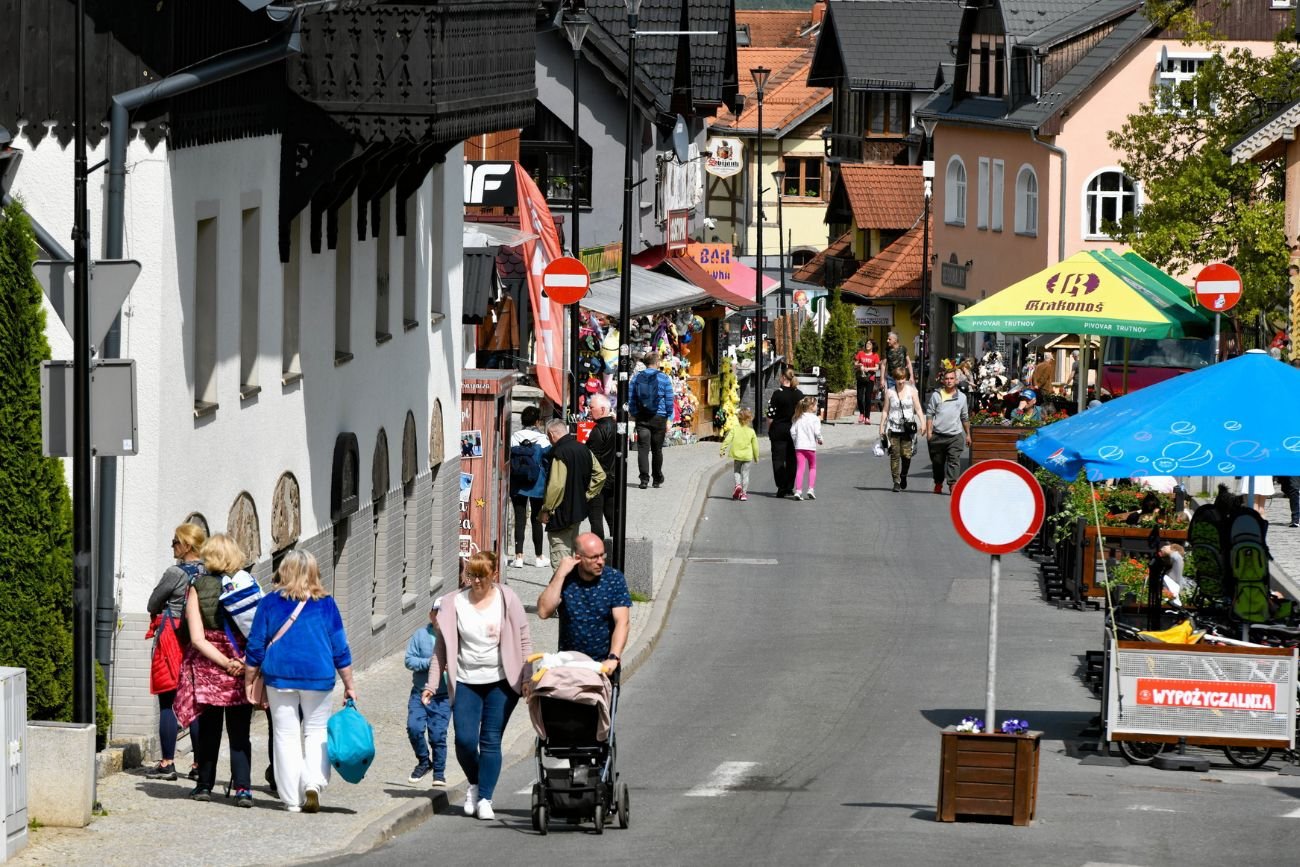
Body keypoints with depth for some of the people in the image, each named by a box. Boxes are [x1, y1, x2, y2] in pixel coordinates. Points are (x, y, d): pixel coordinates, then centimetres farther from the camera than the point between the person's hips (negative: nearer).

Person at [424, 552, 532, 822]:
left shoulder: (507, 601, -1)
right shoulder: (454, 603, 2)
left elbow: (524, 642, 2)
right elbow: (442, 646, 6)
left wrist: (528, 679, -5)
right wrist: (432, 684, 1)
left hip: (500, 681, -1)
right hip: (466, 682, 1)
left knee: (491, 741, -5)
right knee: (465, 740, -7)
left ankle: (485, 798, 1)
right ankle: (475, 784, 20)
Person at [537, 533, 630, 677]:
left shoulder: (614, 579, -2)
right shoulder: (565, 579, 1)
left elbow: (622, 622, -10)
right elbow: (544, 612, -12)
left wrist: (613, 659, -24)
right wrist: (560, 575, -15)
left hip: (603, 663, -2)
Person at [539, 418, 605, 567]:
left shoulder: (559, 453, -19)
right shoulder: (584, 449, 7)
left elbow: (556, 485, -24)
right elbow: (600, 475, 13)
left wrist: (546, 510, -15)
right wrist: (586, 496, 14)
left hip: (561, 514, -9)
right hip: (580, 510, 9)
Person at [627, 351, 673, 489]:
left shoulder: (636, 378, 3)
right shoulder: (664, 378, -3)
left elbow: (631, 399, 4)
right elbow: (669, 400, -2)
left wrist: (634, 415, 11)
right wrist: (669, 419, 6)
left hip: (642, 418, 1)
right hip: (659, 418, -1)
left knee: (643, 449, -1)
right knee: (657, 450, 10)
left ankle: (644, 479, -12)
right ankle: (657, 479, 20)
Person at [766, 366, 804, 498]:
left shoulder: (777, 394, -12)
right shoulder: (799, 394, 1)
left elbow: (770, 415, -10)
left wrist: (769, 430, 1)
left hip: (779, 429, -4)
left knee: (778, 459, 1)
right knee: (792, 460, 11)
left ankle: (781, 487, -7)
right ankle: (789, 487, 13)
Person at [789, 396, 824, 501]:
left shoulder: (798, 418, 7)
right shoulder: (815, 418, -7)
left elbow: (792, 431, 3)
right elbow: (817, 432, -13)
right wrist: (820, 440, 6)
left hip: (799, 446, 3)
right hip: (811, 446, -3)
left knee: (800, 468, 0)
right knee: (812, 468, 15)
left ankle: (798, 491, -9)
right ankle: (811, 489, 7)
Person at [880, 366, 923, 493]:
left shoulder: (911, 391, 5)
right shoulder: (889, 392, 6)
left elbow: (918, 409, 5)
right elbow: (885, 411, 10)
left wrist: (923, 423, -6)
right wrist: (882, 427, 7)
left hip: (908, 428, 0)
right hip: (894, 428, 0)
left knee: (906, 454, -7)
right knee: (895, 455, -5)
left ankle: (903, 476, 18)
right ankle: (896, 482, 1)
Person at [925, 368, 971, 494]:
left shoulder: (961, 397, 13)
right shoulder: (936, 395, 6)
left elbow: (965, 417, 21)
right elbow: (929, 414, 5)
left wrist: (968, 434, 21)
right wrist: (929, 431, -4)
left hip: (955, 435, 0)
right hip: (938, 435, 0)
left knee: (954, 460, -12)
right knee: (937, 461, 8)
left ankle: (953, 484, -16)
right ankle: (938, 484, 25)